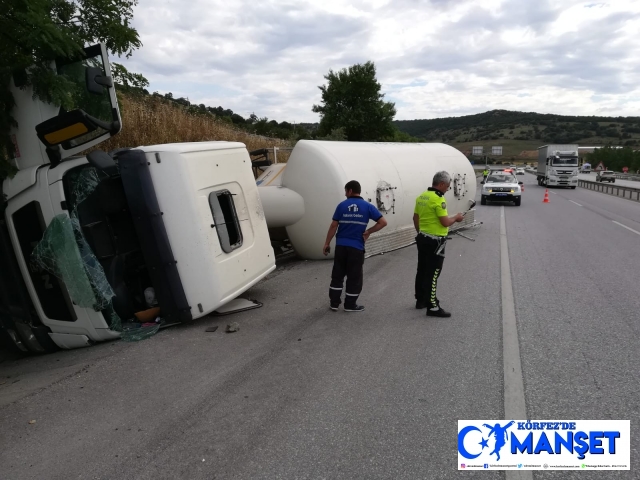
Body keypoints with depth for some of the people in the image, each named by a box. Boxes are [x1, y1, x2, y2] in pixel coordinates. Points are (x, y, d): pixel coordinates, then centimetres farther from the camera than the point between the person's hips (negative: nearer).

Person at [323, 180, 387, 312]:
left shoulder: (342, 205, -1)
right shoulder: (367, 206, -1)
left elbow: (334, 226, -3)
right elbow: (383, 222, -6)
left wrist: (327, 243, 3)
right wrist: (368, 232, 0)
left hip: (341, 246, 1)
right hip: (357, 247, -1)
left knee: (337, 275, 13)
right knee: (354, 277, 9)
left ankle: (334, 302, 18)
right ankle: (350, 304, 16)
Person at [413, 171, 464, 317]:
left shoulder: (421, 196, 8)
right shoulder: (438, 199, -19)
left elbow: (415, 218, 15)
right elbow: (445, 222, -21)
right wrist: (456, 218, -2)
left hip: (422, 238, 9)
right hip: (434, 242, -9)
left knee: (422, 270, 16)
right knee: (432, 274, -5)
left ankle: (421, 300, 27)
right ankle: (432, 307, -1)